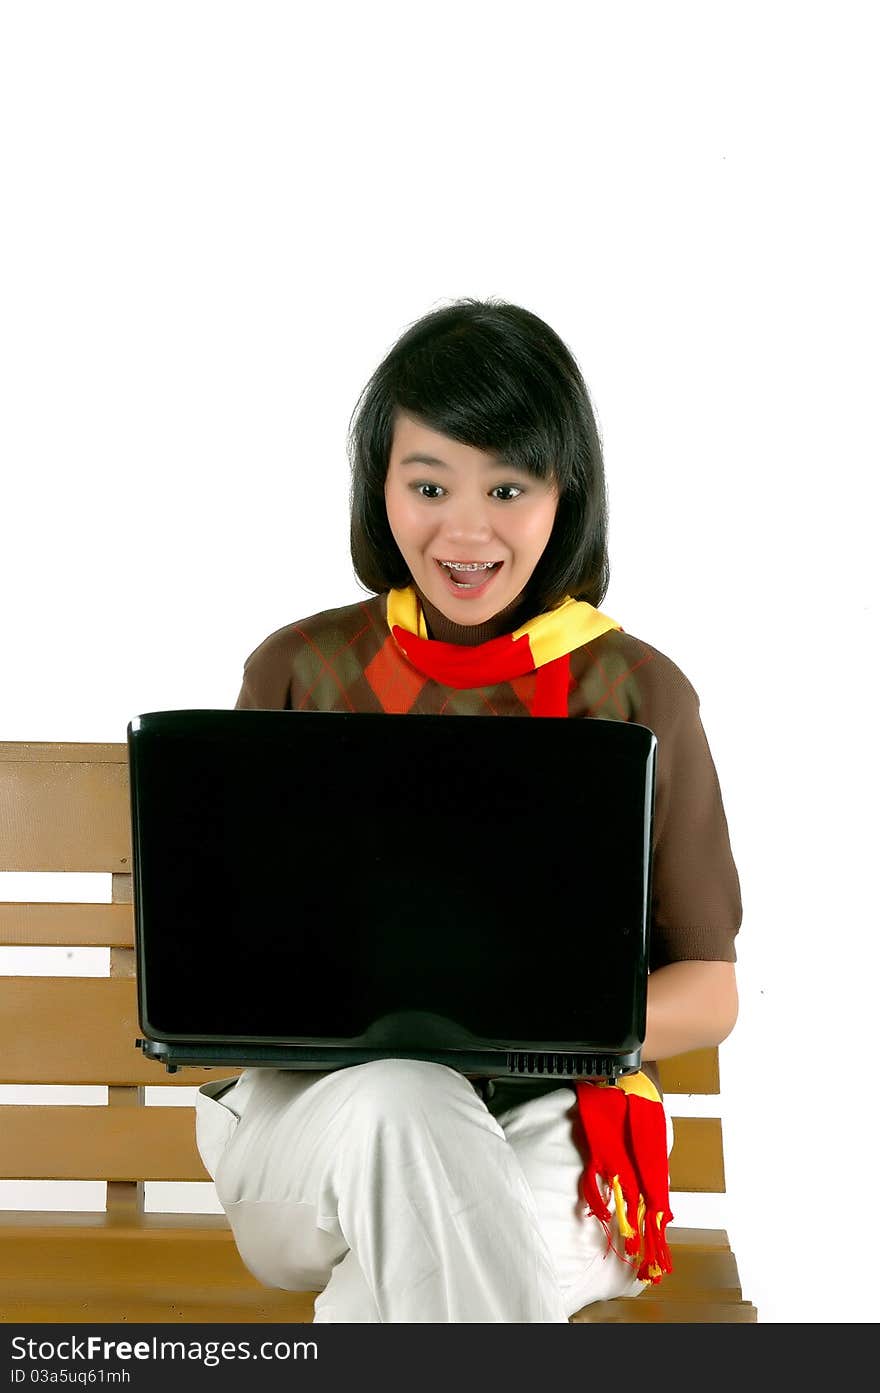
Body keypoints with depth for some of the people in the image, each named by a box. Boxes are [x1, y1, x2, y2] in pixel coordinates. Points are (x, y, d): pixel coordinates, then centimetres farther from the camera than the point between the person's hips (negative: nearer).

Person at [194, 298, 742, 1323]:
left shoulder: (638, 692, 4)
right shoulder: (299, 670, 8)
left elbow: (708, 991, 7)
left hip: (544, 1124, -1)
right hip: (311, 1099, 1)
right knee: (398, 1103, -36)